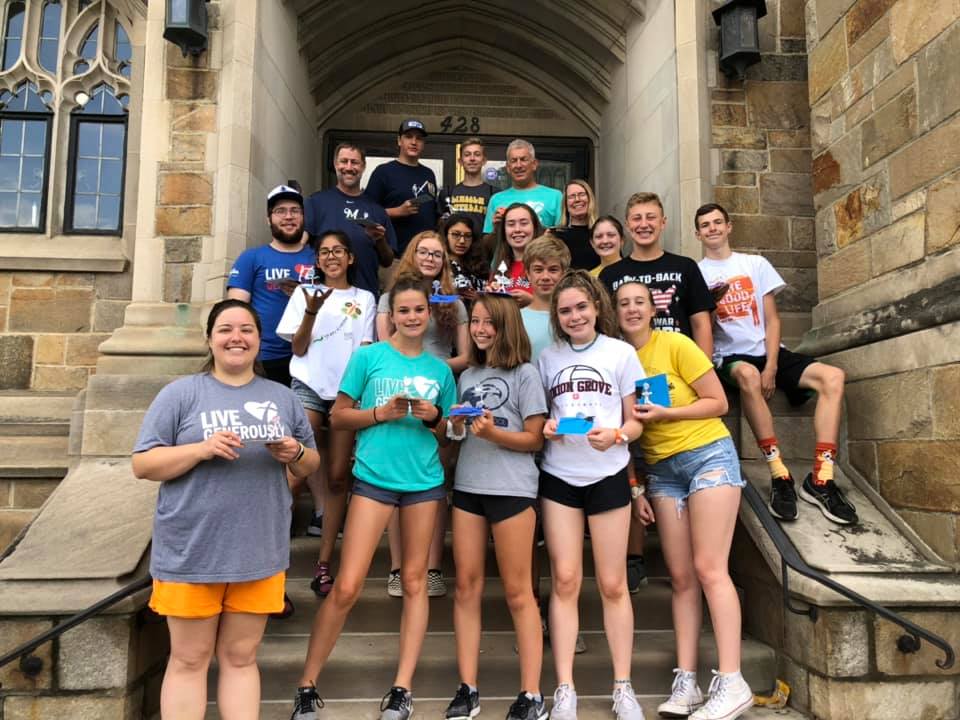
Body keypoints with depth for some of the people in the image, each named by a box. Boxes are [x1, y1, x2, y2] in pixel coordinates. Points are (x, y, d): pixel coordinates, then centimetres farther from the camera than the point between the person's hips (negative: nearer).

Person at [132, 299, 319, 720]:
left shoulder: (282, 398, 10)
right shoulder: (181, 393, -1)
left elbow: (310, 467, 14)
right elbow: (142, 464, -4)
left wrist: (295, 454, -9)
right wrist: (203, 449, -19)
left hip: (259, 554, 2)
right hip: (191, 554, -2)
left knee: (241, 657, 13)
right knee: (189, 660, 9)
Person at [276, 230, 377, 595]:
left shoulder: (364, 299, 13)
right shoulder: (306, 292, 10)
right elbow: (298, 349, 2)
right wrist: (311, 310, -12)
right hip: (309, 386, -1)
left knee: (337, 477, -1)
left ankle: (323, 565, 6)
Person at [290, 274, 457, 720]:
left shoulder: (440, 369, 9)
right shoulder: (368, 356, 0)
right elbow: (338, 417, 1)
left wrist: (433, 418, -7)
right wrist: (381, 413, -14)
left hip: (425, 480, 3)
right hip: (374, 478, -3)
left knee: (415, 581, 8)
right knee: (346, 587, -4)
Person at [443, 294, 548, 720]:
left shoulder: (524, 374, -1)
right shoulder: (467, 376, 16)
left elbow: (534, 439, -4)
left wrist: (493, 433, -19)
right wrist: (456, 427, -2)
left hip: (512, 489, -5)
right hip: (467, 488, 5)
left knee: (517, 591, 1)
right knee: (466, 586, 6)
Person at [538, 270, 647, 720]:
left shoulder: (621, 353, 1)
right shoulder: (548, 358, 7)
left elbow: (635, 423, 1)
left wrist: (614, 436, -20)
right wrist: (546, 428, -9)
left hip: (608, 477, -1)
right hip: (559, 477, 2)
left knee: (613, 584, 5)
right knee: (565, 581, 2)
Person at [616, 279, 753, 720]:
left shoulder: (675, 344, -7)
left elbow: (719, 403, -6)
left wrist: (664, 414, -17)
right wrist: (635, 487, 4)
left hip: (708, 455, -4)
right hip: (661, 469, 4)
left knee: (709, 569, -9)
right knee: (680, 576, 3)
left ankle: (731, 683, -4)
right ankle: (685, 681, 7)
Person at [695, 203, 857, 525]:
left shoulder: (756, 264, 12)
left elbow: (772, 319, 5)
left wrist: (771, 368, -9)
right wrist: (711, 304, -22)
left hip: (768, 352, 4)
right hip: (729, 357, -4)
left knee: (832, 377, -20)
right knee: (748, 375, -39)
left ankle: (820, 479, -22)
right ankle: (780, 476, -33)